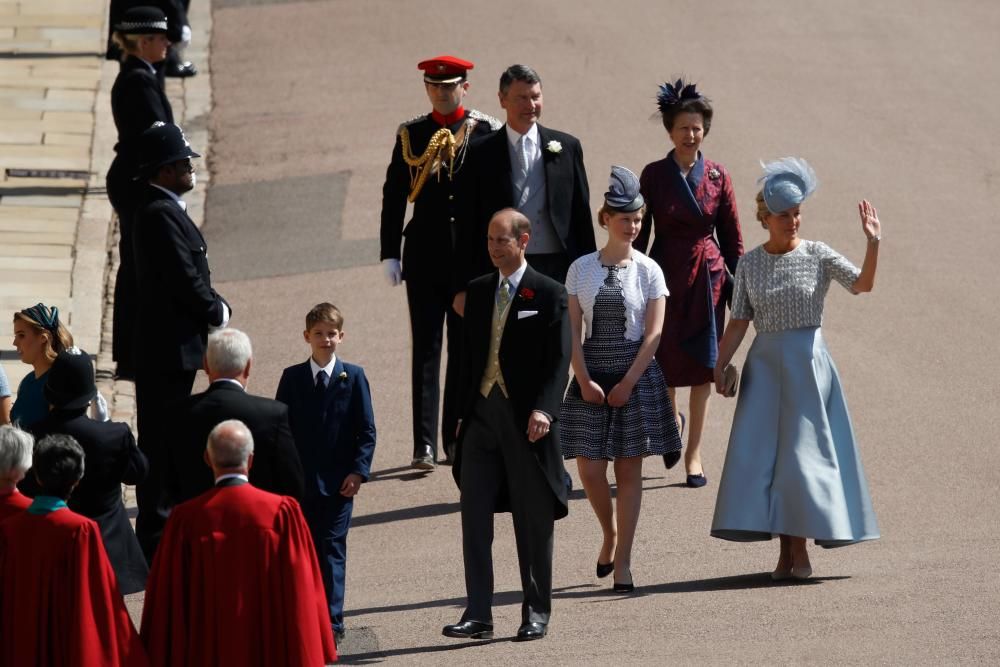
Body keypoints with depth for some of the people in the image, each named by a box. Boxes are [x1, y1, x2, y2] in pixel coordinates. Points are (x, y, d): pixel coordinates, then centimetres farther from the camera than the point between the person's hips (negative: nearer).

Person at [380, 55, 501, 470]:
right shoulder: (411, 135, 6)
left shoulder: (487, 132, 1)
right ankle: (425, 445, -7)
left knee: (466, 349, 6)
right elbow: (393, 196, 8)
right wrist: (390, 254, 3)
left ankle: (458, 439, 16)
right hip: (425, 254, 0)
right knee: (426, 347, -3)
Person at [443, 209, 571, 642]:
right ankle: (478, 614, -1)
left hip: (527, 419, -4)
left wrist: (544, 410, -23)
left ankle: (536, 612, 16)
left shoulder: (548, 294, -4)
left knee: (533, 520, 5)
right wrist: (462, 411, 12)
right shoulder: (478, 291, 12)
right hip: (481, 413, 4)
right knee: (474, 514, -2)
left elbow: (559, 361, -10)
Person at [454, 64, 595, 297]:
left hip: (558, 269, 1)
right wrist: (465, 287, 0)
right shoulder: (482, 154, 4)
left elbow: (582, 216, 11)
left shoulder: (568, 147, 9)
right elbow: (469, 225, 4)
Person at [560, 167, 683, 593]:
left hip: (636, 375, -1)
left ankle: (623, 560, 5)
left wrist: (628, 382, -11)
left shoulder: (648, 271, -1)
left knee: (628, 468, 1)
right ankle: (609, 534, 24)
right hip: (592, 376, 1)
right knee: (590, 467, -3)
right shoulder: (581, 269, 3)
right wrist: (585, 380, -10)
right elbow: (573, 331, 0)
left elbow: (653, 334, -4)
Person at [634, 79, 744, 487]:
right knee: (665, 361, 0)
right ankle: (672, 416, 33)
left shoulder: (717, 176, 2)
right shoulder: (654, 175, -1)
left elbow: (732, 237, 6)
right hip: (665, 274, -1)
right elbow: (640, 233, 1)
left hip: (707, 278, 1)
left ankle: (693, 454, 10)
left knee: (703, 369, 2)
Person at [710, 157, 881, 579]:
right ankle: (785, 549, 6)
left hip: (807, 362, -3)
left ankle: (801, 548, 6)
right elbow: (739, 322, 6)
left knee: (801, 451, -3)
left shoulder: (817, 255, -2)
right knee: (761, 451, -2)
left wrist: (873, 244, -30)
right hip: (765, 364, 3)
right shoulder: (750, 264, 5)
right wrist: (718, 366, -4)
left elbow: (862, 283, -16)